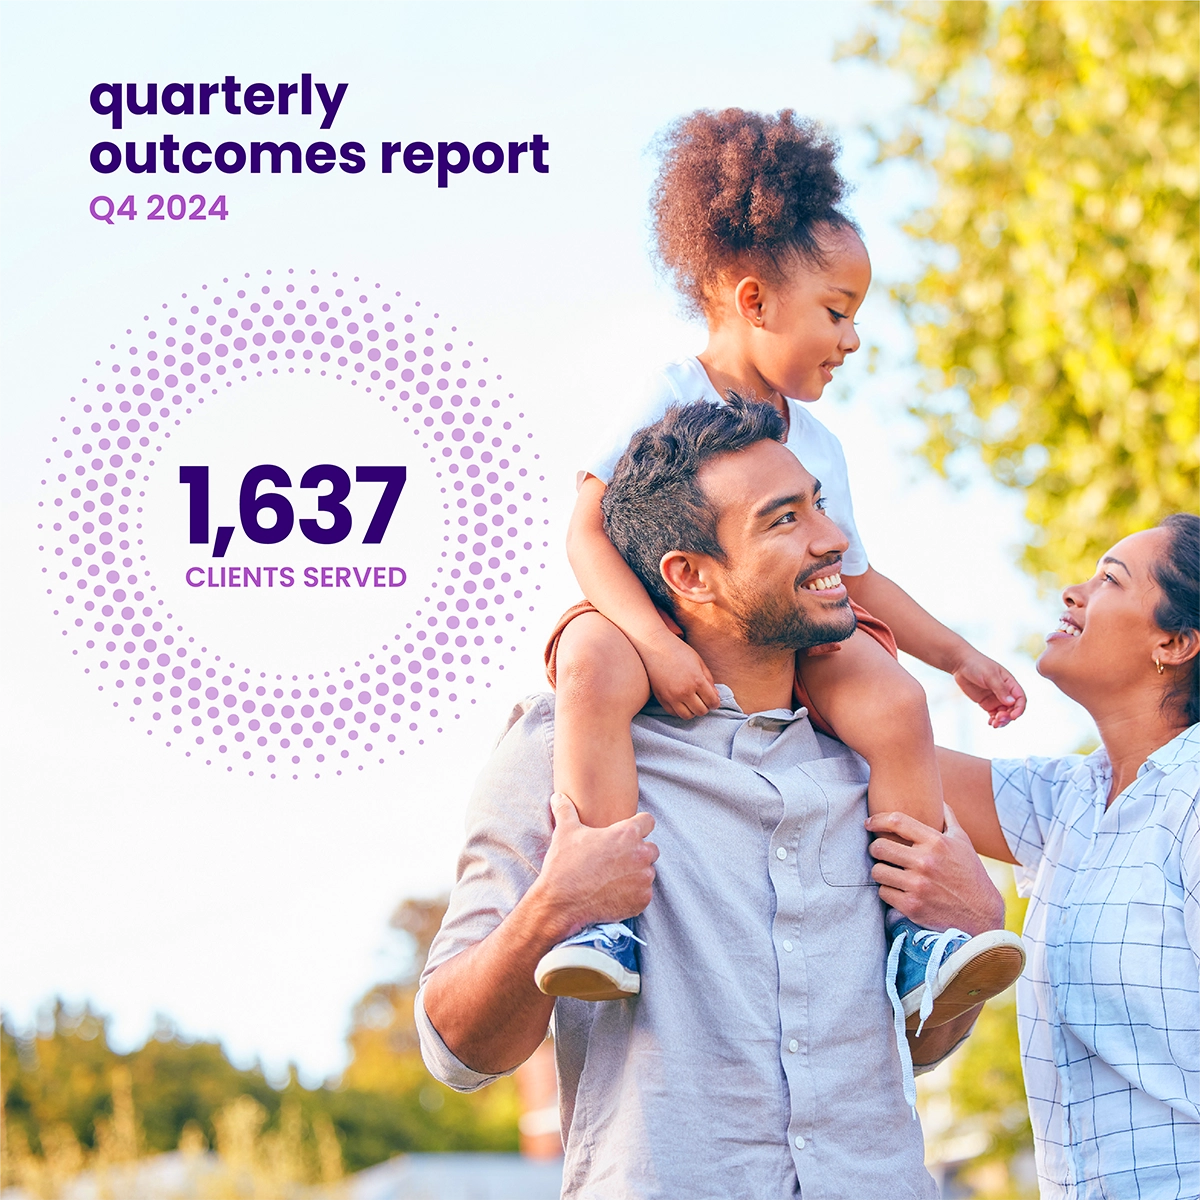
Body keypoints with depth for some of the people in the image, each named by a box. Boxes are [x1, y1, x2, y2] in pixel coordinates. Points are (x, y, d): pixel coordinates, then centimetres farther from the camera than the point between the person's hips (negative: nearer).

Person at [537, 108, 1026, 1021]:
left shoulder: (818, 442, 15)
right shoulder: (673, 401, -6)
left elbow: (857, 576, 25)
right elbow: (589, 534, -16)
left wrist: (957, 654, 18)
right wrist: (658, 643, -30)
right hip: (669, 616, -5)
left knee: (895, 703, -25)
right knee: (593, 667, -40)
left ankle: (916, 940, -18)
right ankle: (602, 917, -41)